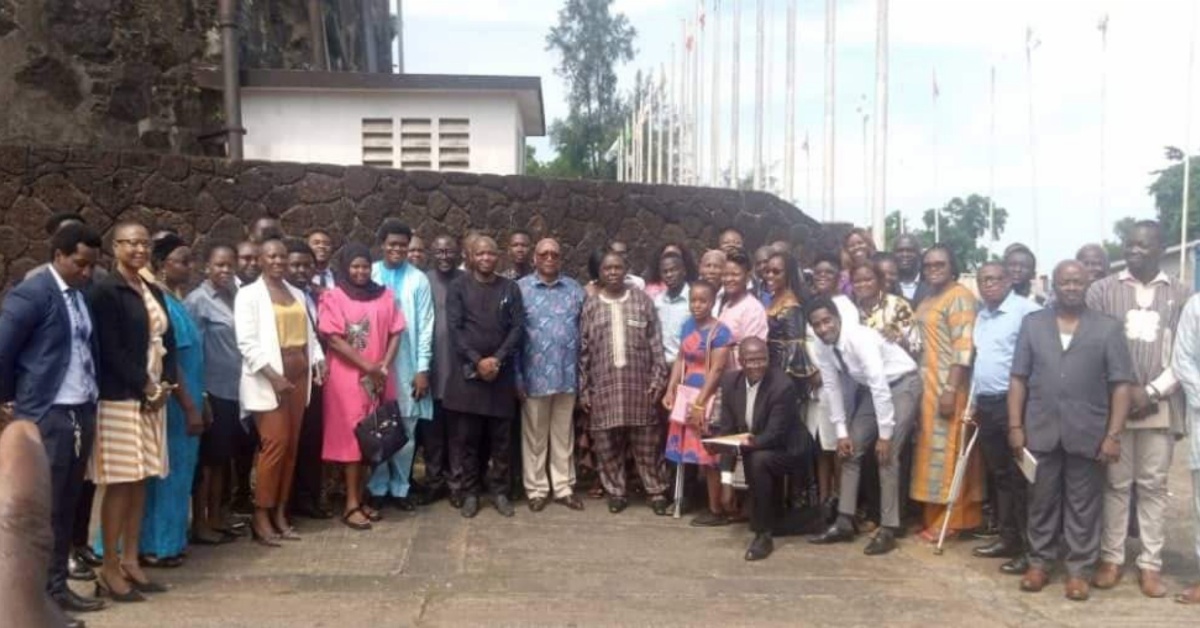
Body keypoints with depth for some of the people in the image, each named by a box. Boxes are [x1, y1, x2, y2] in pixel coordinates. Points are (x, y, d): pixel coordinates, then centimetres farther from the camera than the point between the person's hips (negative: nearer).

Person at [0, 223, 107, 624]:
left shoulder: (84, 295, 10)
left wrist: (93, 397, 10)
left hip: (82, 413, 7)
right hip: (45, 417, -7)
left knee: (66, 508, 13)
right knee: (43, 510, 0)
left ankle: (57, 587, 23)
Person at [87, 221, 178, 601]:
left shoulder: (154, 292, 15)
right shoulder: (105, 291, -8)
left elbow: (167, 341, 14)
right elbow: (111, 350, -15)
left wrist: (165, 385, 0)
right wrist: (144, 387, -13)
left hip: (154, 397, 7)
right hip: (120, 398, -7)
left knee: (140, 481, 9)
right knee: (119, 483, -4)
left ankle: (130, 562, 17)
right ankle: (110, 570, 4)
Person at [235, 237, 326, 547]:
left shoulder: (297, 294, 16)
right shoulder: (249, 294, -3)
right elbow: (247, 343, -12)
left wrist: (318, 360, -2)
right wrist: (273, 376, -19)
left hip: (298, 376, 6)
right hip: (268, 380, -6)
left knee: (291, 446, 6)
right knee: (275, 444, -11)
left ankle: (280, 512, 14)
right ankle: (261, 516, -1)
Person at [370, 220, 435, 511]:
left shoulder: (418, 280, 1)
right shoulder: (369, 275, 1)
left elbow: (425, 326, 1)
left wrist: (423, 369, -4)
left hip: (407, 366, 0)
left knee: (406, 432, 5)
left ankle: (400, 489, 17)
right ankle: (377, 489, 18)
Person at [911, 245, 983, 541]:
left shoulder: (959, 297, -11)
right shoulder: (928, 300, 16)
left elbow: (963, 347, -18)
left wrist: (950, 389, -23)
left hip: (947, 384, -9)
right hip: (927, 383, 9)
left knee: (947, 449, -3)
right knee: (934, 448, 11)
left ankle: (950, 520, 5)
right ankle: (938, 516, 18)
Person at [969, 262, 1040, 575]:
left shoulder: (1026, 311, -10)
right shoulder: (980, 316, 16)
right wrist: (972, 402, 18)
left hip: (1014, 403, -8)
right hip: (986, 404, 8)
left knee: (1020, 477, -3)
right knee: (997, 475, 13)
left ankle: (1029, 548, 3)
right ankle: (1007, 538, 22)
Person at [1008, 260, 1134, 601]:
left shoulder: (1108, 328, 2)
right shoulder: (1032, 323, 6)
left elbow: (1121, 384, -1)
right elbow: (1018, 378, 5)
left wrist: (1114, 434, -9)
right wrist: (1015, 426, -2)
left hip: (1088, 434, -1)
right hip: (1040, 431, 1)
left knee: (1082, 506, 7)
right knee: (1041, 502, 11)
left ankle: (1078, 569, 17)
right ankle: (1039, 562, 22)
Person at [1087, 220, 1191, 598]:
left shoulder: (1180, 295, 7)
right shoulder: (1103, 290, 4)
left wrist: (1153, 392, -9)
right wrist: (1126, 390, -10)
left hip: (1161, 405, 1)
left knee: (1154, 485, 6)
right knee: (1116, 483, 4)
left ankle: (1150, 564, 12)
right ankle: (1111, 558, 12)